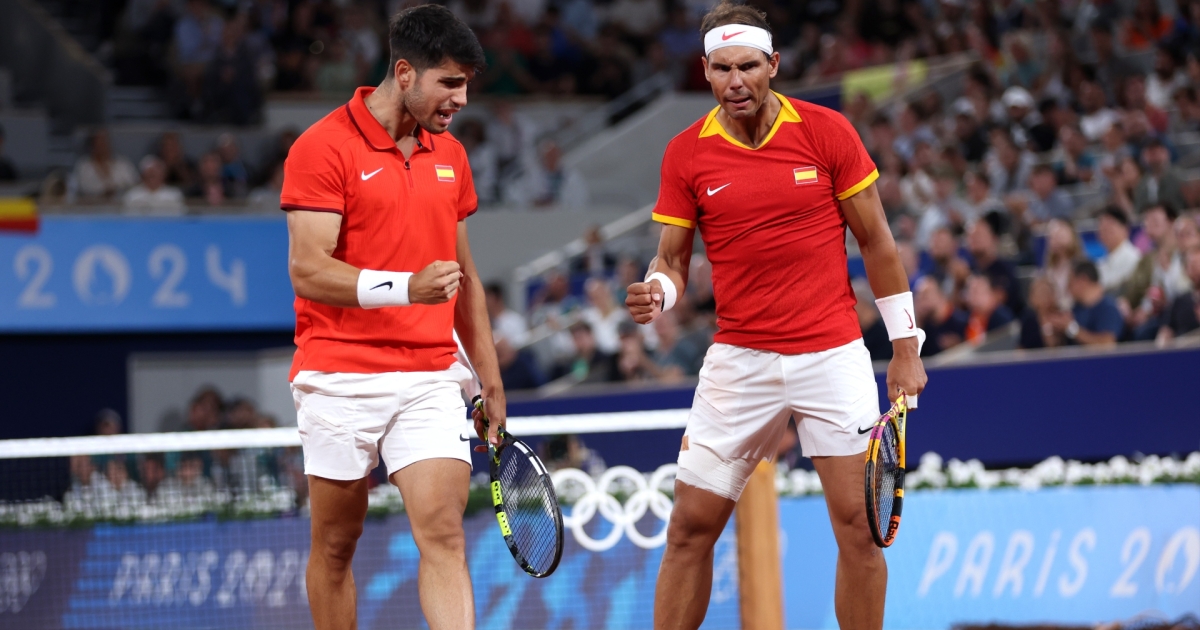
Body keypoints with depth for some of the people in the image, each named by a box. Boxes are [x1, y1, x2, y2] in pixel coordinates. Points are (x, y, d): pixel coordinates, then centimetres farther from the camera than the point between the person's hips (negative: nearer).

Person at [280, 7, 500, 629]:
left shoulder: (450, 156, 13)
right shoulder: (324, 147, -7)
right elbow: (308, 270, -15)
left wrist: (490, 378, 20)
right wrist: (404, 287, -28)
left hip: (432, 379, 4)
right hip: (341, 378, -4)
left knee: (443, 536, -10)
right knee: (335, 544, 6)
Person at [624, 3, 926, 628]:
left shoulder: (826, 131, -4)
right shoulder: (686, 153, 0)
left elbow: (876, 241, 3)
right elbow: (672, 258, 5)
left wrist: (905, 347, 2)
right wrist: (657, 293, -19)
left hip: (832, 356, -1)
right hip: (738, 361, 1)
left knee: (859, 524, -5)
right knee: (690, 527, 0)